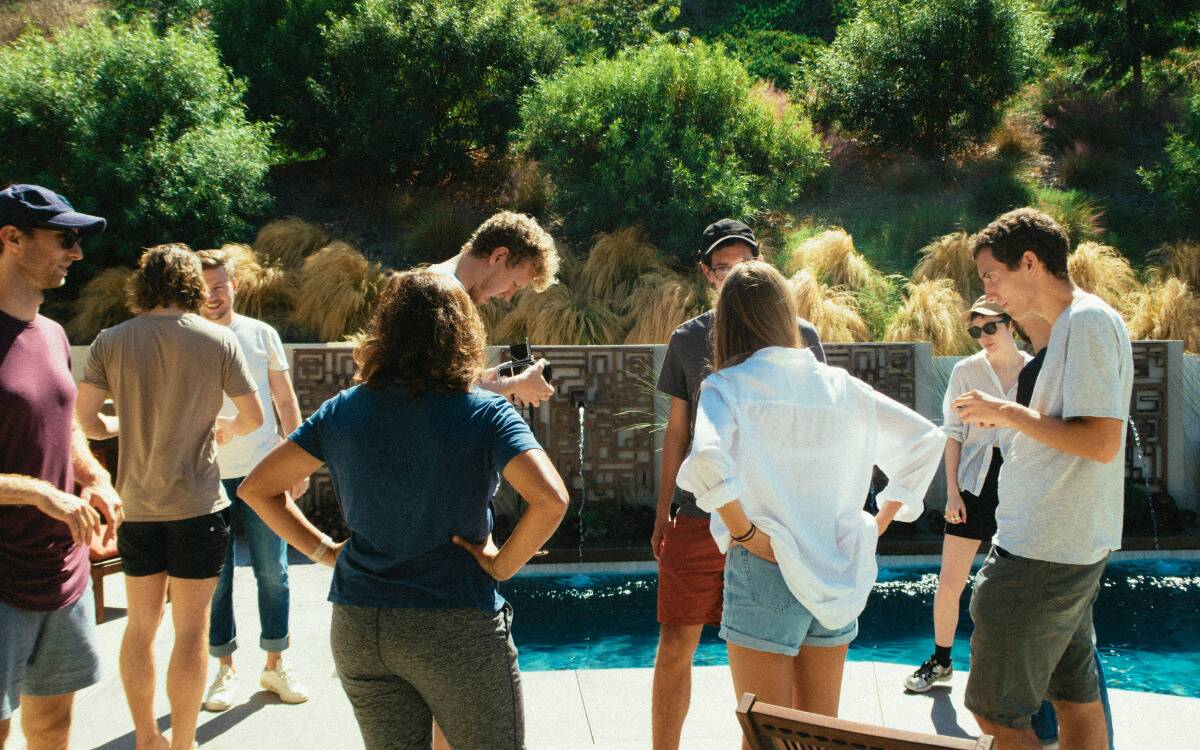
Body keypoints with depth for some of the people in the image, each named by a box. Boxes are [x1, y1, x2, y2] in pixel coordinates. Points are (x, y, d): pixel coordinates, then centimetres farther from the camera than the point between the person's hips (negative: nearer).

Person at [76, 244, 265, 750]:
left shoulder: (111, 342, -2)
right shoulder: (217, 339, -7)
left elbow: (87, 420, -2)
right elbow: (254, 416, -4)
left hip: (136, 504, 3)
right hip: (197, 503, -3)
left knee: (141, 624, 16)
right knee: (191, 628, 5)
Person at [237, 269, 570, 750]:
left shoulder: (343, 412, 1)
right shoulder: (484, 413, -10)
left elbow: (257, 488, 5)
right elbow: (550, 499, -24)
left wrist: (324, 549, 8)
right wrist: (502, 565, -10)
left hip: (357, 629, 4)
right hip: (456, 628, -4)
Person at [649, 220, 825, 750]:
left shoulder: (798, 335, 4)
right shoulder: (688, 339, 8)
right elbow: (677, 428, 14)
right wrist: (662, 514, 12)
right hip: (699, 515, 1)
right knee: (674, 645, 2)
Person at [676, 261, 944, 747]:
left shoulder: (727, 388, -7)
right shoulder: (837, 385, 6)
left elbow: (706, 463, -28)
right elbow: (925, 438, 10)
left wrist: (744, 531, -14)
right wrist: (881, 521, 13)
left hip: (765, 572, -4)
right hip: (836, 575, 5)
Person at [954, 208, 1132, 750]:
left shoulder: (1088, 321, -16)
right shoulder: (1073, 325, 15)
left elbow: (1102, 441, -23)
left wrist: (1007, 412, -15)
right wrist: (1009, 421, 10)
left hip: (1041, 554, -11)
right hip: (1072, 548, 11)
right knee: (1076, 700, 16)